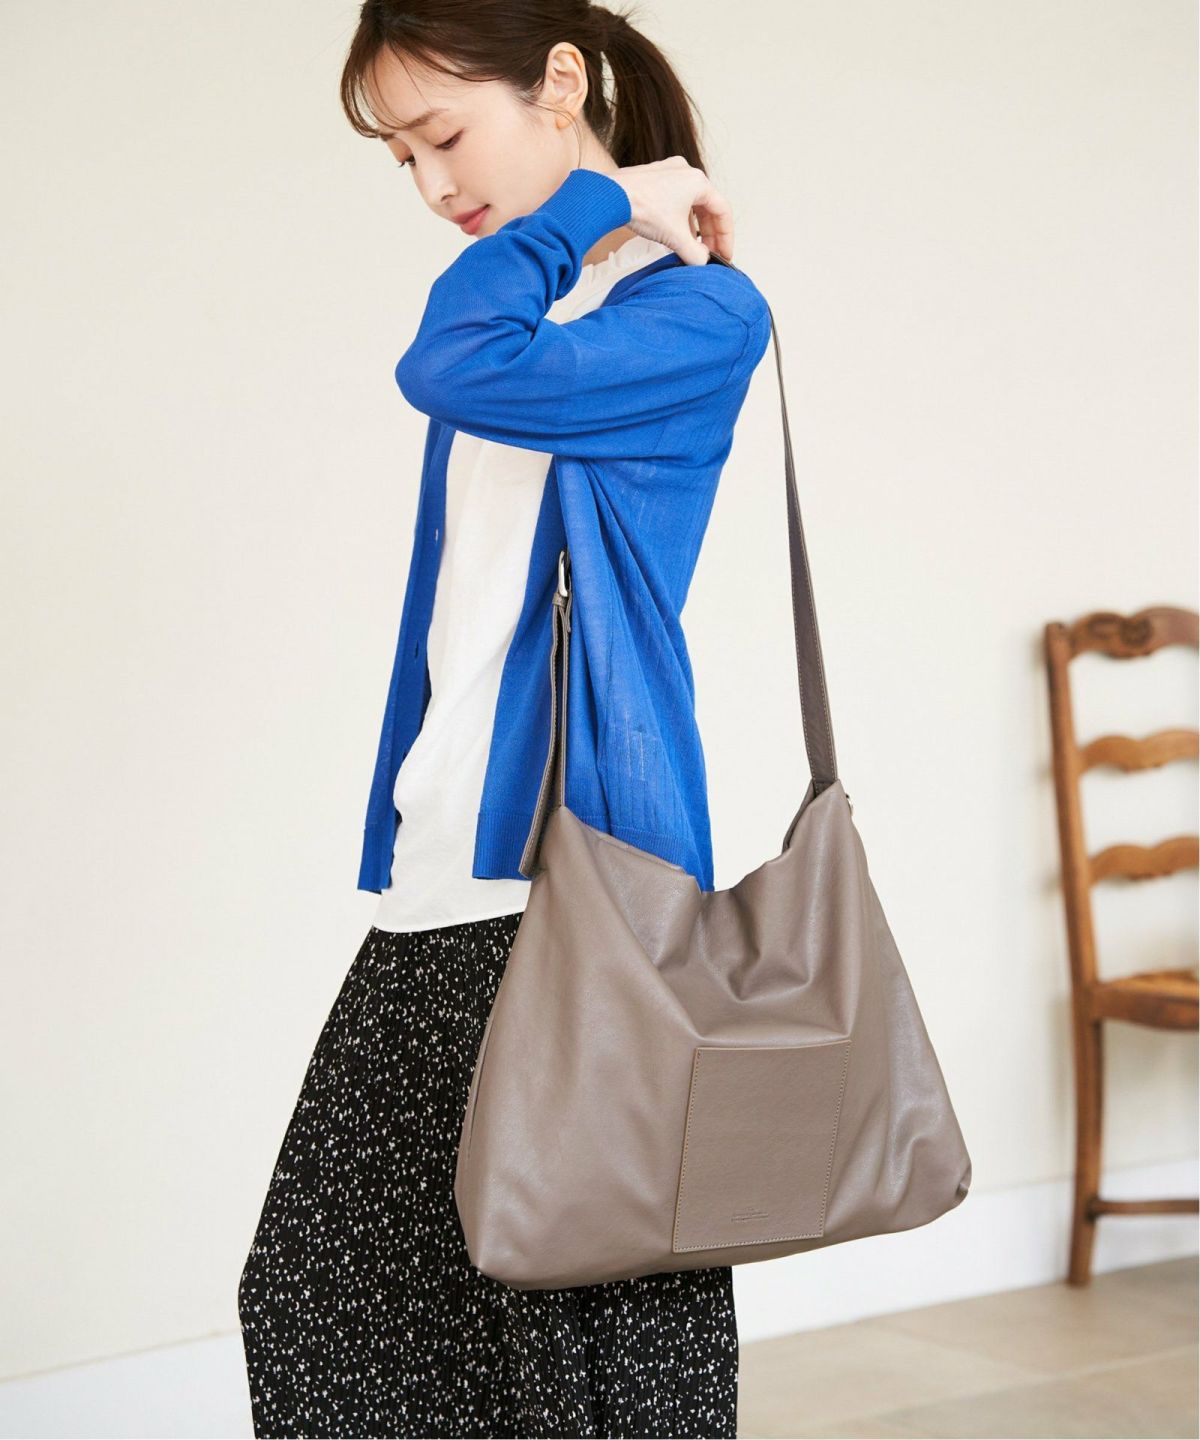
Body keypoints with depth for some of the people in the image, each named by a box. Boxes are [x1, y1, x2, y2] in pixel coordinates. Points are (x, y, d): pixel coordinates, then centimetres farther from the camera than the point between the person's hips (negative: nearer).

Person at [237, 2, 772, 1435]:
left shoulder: (701, 311, -7)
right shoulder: (511, 300, 19)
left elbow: (453, 367, -23)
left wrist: (592, 203, -12)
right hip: (437, 886, 8)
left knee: (589, 1316, -3)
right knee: (312, 1290, 9)